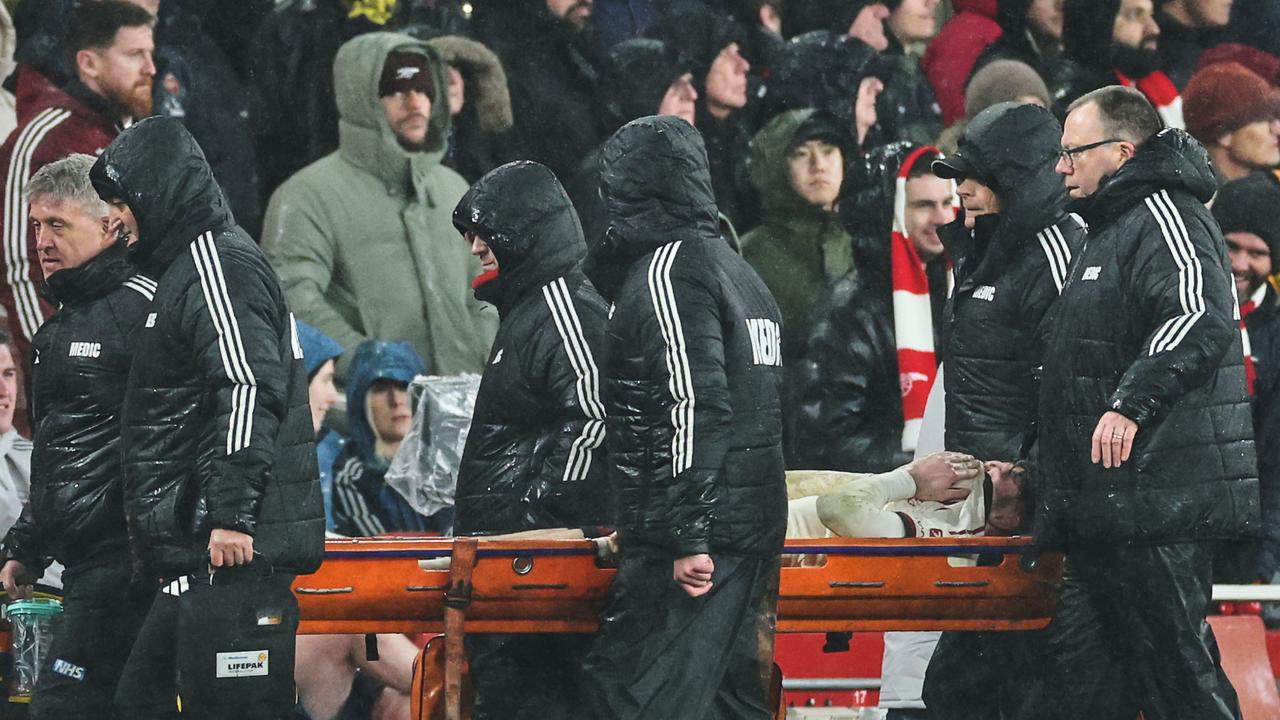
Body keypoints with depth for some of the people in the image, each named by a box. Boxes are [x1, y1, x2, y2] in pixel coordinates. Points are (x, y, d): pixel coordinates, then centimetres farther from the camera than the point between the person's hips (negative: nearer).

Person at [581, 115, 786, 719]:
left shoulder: (668, 269, -11)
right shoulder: (739, 270, 20)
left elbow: (696, 405, -21)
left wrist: (689, 538, -22)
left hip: (696, 538, -10)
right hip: (754, 528, 10)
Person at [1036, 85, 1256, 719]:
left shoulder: (1163, 217, -9)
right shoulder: (1112, 229, 25)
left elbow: (1201, 318, -29)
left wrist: (1132, 403, -38)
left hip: (1158, 503, -11)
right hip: (1110, 509, 11)